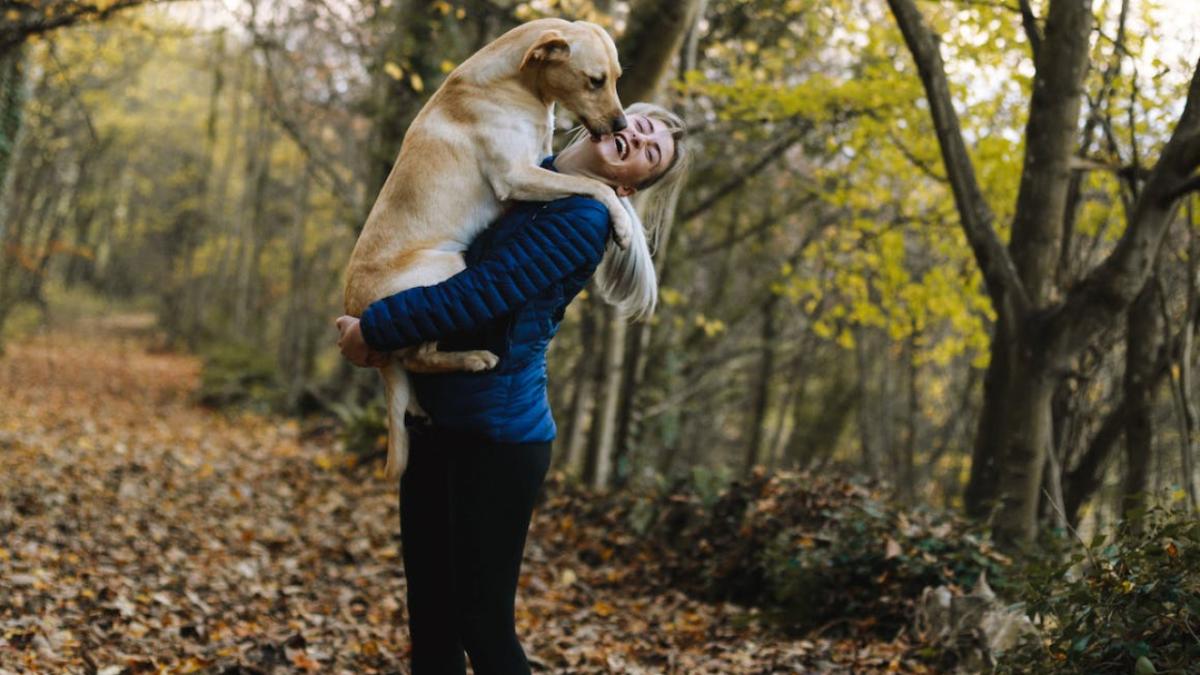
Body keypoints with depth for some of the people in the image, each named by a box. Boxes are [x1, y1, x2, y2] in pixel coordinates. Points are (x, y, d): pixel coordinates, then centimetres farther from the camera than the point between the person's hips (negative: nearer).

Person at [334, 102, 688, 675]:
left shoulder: (581, 219, -12)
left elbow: (477, 294, -19)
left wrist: (373, 329, -9)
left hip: (496, 435, -7)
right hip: (434, 421, 7)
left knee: (483, 621, -1)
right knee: (429, 610, 13)